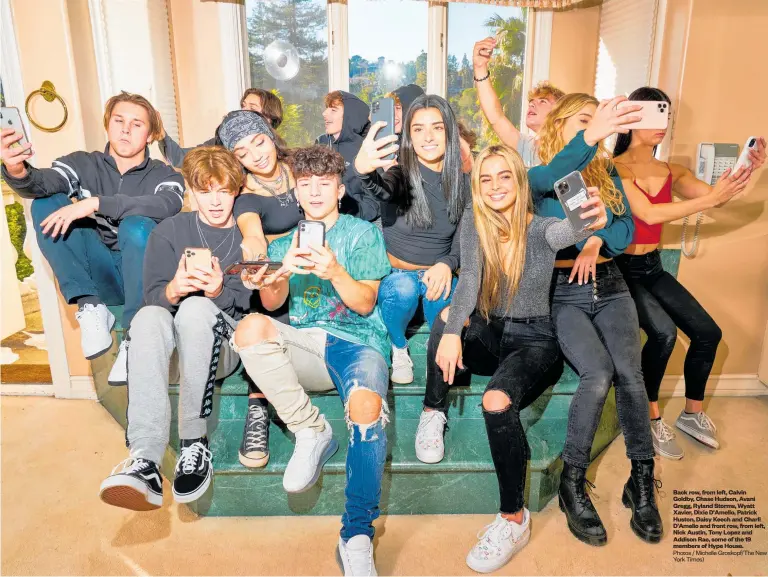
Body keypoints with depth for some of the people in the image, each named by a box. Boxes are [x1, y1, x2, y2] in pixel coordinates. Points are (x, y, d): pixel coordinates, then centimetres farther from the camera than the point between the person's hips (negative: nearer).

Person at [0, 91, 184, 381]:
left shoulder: (165, 175, 1)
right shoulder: (83, 164, 7)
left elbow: (167, 205, -24)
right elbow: (43, 183, -14)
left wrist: (95, 203, -31)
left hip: (144, 278, -2)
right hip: (101, 277, 3)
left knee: (136, 225, -32)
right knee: (46, 204, -11)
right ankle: (90, 307, -17)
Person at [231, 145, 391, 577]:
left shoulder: (363, 233, 13)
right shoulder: (285, 242, 23)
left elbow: (365, 303, 2)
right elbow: (272, 302, 6)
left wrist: (334, 272, -18)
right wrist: (284, 270, -17)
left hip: (357, 342, -3)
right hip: (303, 344, 3)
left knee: (366, 403, -35)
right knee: (252, 328, -29)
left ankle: (358, 535, -23)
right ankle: (312, 431, -16)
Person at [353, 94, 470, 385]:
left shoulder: (461, 181, 0)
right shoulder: (402, 174, -12)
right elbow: (381, 188, -37)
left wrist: (447, 264, -18)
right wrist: (363, 170, -61)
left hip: (438, 273, 2)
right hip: (395, 273, -2)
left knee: (442, 291, -32)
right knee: (403, 287, -35)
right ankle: (399, 347, -2)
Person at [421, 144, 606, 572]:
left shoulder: (540, 229, -10)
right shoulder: (474, 222, -4)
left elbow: (566, 231, -35)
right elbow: (469, 278, -19)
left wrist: (592, 221, -60)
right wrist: (451, 330, -36)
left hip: (534, 341, -3)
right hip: (489, 336, 3)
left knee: (497, 402, -32)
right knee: (450, 313, -30)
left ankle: (514, 520, -12)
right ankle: (434, 415, -12)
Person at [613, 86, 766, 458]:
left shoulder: (671, 172, 10)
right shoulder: (615, 169, -10)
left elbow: (714, 196, -4)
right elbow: (649, 214, -22)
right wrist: (710, 198, -28)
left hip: (653, 267, 7)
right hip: (621, 269, -7)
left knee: (708, 332, -3)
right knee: (663, 332, -26)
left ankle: (692, 413, 18)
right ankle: (651, 418, -5)